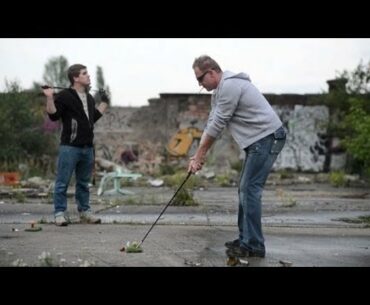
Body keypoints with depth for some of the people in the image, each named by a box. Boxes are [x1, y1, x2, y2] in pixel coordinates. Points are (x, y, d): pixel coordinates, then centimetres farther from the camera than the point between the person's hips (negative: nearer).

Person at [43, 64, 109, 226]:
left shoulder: (89, 98, 17)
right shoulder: (64, 96, -6)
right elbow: (53, 115, -10)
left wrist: (104, 102, 30)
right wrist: (49, 98, -21)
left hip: (87, 147, 7)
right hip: (69, 147, -7)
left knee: (84, 182, 14)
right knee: (63, 182, -3)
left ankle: (84, 211, 22)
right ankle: (60, 213, 3)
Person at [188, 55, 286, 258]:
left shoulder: (229, 86, -16)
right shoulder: (219, 91, 17)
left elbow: (217, 126, -14)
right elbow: (211, 125, 19)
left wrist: (198, 157, -7)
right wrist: (199, 155, 12)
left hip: (267, 137, -11)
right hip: (259, 140, 11)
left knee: (250, 189, -11)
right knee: (245, 189, 13)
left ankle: (253, 246, -8)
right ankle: (246, 239, 19)